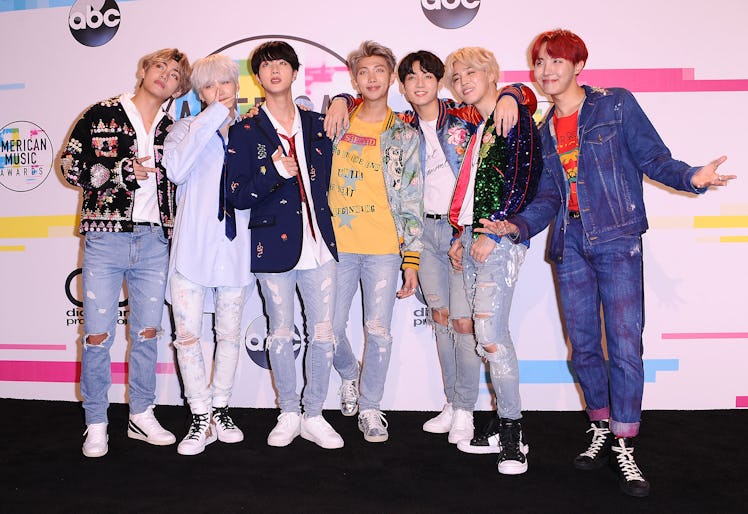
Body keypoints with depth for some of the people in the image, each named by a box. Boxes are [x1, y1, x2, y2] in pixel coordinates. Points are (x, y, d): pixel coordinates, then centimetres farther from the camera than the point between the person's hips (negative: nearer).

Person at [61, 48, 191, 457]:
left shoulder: (173, 129, 12)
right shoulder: (101, 116, 4)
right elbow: (70, 165, -1)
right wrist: (124, 170, -10)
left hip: (154, 241, 3)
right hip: (106, 237, -3)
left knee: (148, 331, 9)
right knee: (98, 334, -1)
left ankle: (142, 416, 22)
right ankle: (96, 424, 14)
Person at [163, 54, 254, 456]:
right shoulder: (187, 128, 6)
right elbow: (176, 169, -16)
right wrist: (211, 120, -14)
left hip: (235, 246, 2)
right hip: (192, 246, -1)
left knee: (229, 334, 10)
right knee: (187, 336, -2)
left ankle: (220, 408, 27)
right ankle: (201, 418, 12)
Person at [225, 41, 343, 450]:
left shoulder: (316, 125, 11)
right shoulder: (245, 132, 2)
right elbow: (236, 196, -6)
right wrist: (275, 171, -17)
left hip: (319, 245, 3)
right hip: (274, 247, -2)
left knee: (323, 334, 4)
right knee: (281, 334, 8)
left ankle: (314, 416, 20)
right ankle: (289, 415, 25)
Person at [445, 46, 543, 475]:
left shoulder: (516, 117, -3)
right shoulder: (475, 128, 22)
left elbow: (524, 181, -14)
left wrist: (494, 233, -17)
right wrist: (461, 237, 13)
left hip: (501, 236, -8)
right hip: (473, 236, 8)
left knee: (489, 330, -15)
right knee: (492, 331, 8)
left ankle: (513, 434, -4)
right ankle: (504, 425, 16)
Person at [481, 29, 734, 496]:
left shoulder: (617, 105, 3)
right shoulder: (544, 132, 15)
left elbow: (653, 158, 0)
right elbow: (548, 196, 12)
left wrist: (693, 177, -19)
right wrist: (518, 226, -4)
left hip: (616, 239, -4)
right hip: (570, 246, 4)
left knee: (625, 344, -7)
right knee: (583, 345, 8)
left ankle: (625, 448, 6)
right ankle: (602, 432, 26)